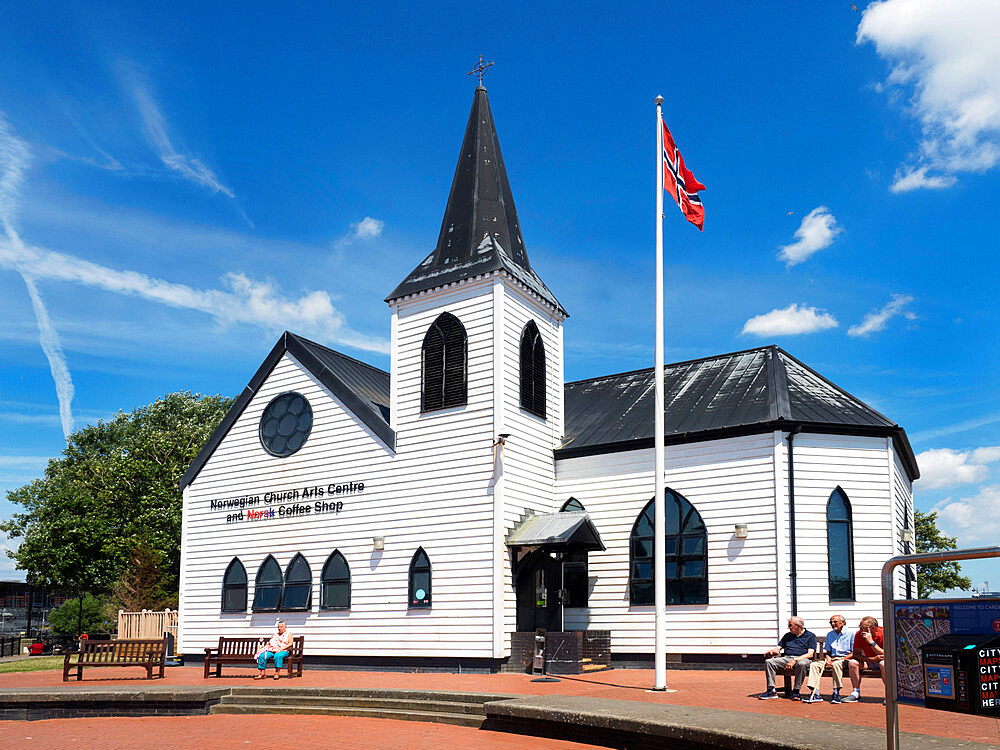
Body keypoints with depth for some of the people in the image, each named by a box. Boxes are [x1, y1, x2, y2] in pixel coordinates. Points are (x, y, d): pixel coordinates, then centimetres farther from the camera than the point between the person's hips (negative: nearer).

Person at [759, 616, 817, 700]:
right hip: (786, 658, 5)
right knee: (768, 662, -19)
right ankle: (771, 690, -20)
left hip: (801, 659, -5)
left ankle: (796, 691, -29)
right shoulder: (787, 636, 24)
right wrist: (772, 651, -4)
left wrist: (795, 660, -19)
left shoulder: (810, 636, 6)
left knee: (801, 664, -41)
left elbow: (810, 654, -6)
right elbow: (778, 649, 21)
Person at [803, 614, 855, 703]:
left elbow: (853, 653, -7)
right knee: (814, 665, -18)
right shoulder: (829, 635, 19)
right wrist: (828, 658, -2)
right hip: (832, 659, 6)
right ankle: (815, 694, -25)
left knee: (836, 664, -39)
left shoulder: (851, 633, -1)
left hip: (845, 659, -6)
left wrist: (837, 660, -14)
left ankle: (836, 693, -34)